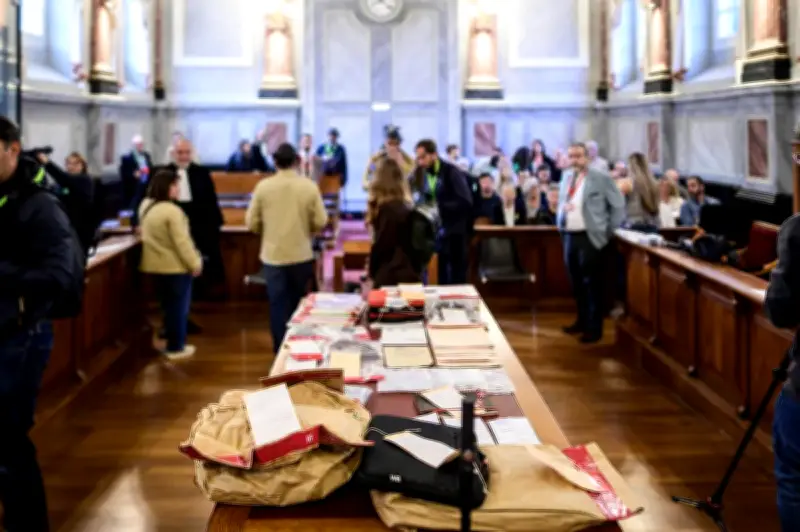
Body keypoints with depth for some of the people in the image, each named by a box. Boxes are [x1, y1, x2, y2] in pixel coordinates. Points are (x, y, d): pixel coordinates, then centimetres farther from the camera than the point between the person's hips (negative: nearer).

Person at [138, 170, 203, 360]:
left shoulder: (145, 205, 5)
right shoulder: (171, 211, -23)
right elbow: (181, 241, -23)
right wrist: (195, 263, -15)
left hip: (155, 264, 8)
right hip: (176, 265, -8)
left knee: (168, 305, 18)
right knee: (178, 307, 3)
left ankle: (172, 341, 26)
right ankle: (176, 347, 10)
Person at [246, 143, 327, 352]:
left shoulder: (263, 186, -7)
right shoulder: (309, 186, -7)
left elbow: (251, 222, -3)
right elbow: (320, 221, -6)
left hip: (273, 255, -1)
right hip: (301, 255, 1)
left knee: (278, 304, 6)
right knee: (299, 303, 16)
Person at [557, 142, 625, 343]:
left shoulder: (601, 178, -7)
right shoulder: (567, 178, 13)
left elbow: (618, 205, -4)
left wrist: (610, 232, -3)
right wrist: (562, 209, -1)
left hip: (590, 237, -6)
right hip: (569, 236, 6)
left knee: (591, 283, -3)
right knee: (576, 282, 13)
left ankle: (594, 327, 3)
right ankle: (582, 321, 27)